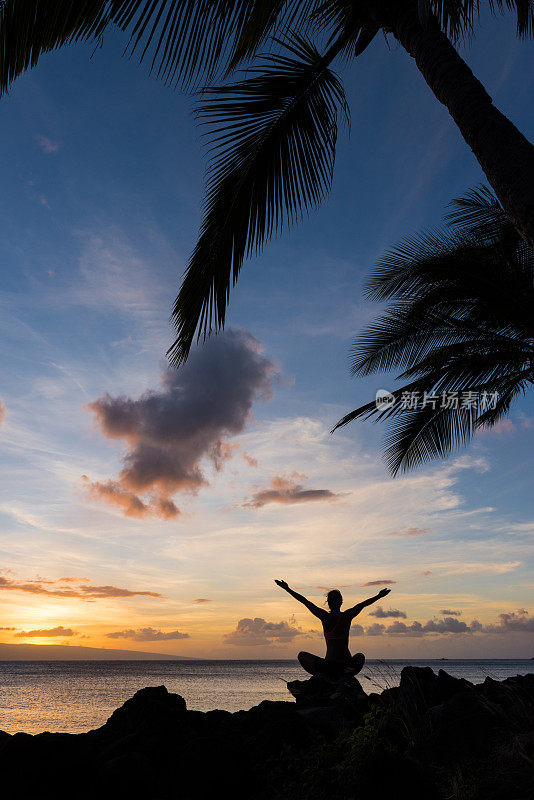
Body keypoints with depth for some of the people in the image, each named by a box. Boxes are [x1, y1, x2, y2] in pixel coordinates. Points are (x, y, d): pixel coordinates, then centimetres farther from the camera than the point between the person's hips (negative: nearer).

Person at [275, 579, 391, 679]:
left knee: (301, 655, 22)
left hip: (329, 665, -2)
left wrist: (287, 589, 10)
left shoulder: (325, 617, -6)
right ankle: (347, 674, 10)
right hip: (347, 663, 2)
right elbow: (364, 604, 13)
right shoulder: (347, 616, -3)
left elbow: (305, 601, 1)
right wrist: (379, 596, 28)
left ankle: (321, 674, 1)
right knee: (360, 656, 36)